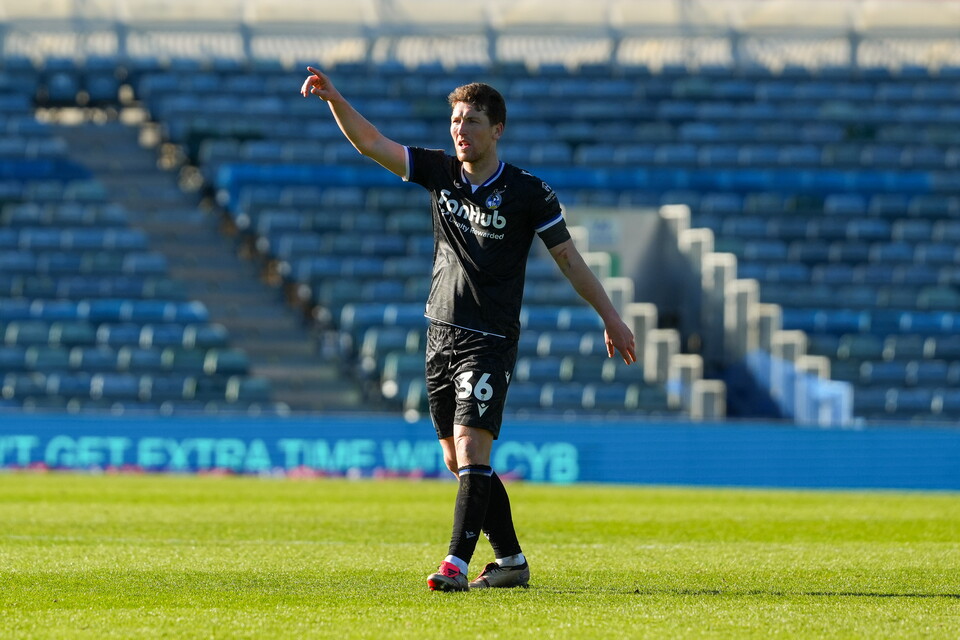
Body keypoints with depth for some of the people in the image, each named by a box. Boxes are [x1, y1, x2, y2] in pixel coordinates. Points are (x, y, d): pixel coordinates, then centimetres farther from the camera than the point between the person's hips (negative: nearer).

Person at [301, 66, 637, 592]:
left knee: (470, 446, -17)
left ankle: (457, 564, -21)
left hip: (490, 340, -6)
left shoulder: (529, 193, -7)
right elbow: (371, 143, -1)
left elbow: (568, 258, 1)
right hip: (442, 331, 6)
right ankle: (511, 560, 20)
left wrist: (609, 317, 3)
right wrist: (333, 98, -16)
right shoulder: (439, 172, 4)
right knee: (457, 460, 9)